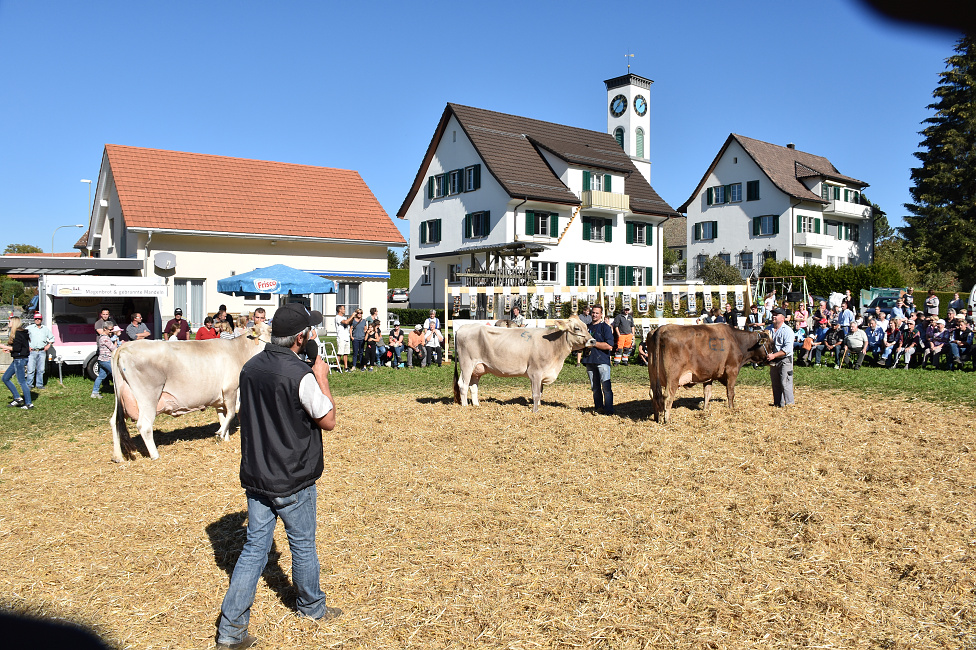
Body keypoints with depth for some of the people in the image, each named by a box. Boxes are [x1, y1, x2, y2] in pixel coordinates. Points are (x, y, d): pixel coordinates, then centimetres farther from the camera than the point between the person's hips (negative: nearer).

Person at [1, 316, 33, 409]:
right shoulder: (17, 333, 14)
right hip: (17, 359, 10)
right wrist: (8, 349, 11)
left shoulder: (18, 334, -16)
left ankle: (29, 404, -1)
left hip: (20, 359, -10)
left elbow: (17, 348, -21)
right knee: (5, 378, 14)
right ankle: (17, 398, 16)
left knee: (22, 381, -5)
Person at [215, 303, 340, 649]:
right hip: (293, 480, -6)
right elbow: (328, 420, -12)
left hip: (255, 476, 6)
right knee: (303, 544, 15)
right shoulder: (301, 374, -21)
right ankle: (312, 606, 36)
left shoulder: (250, 367, 1)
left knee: (255, 547, 12)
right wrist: (322, 378, -5)